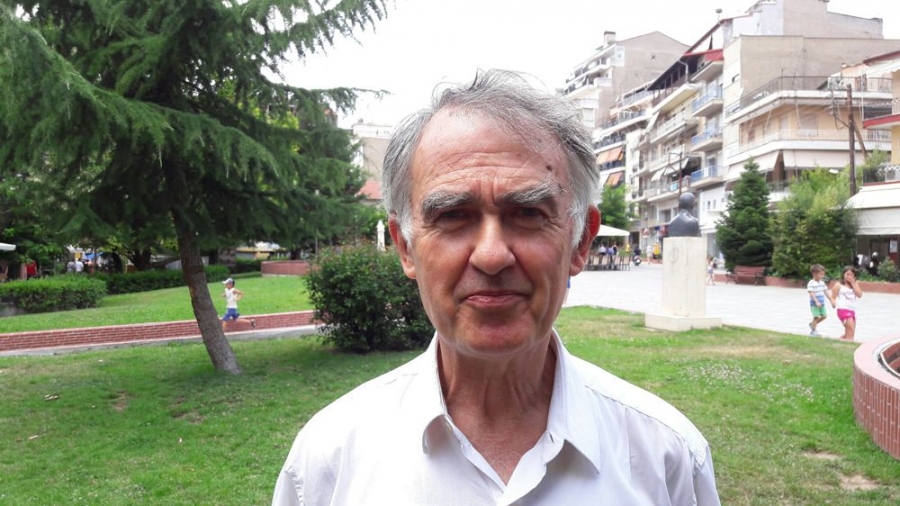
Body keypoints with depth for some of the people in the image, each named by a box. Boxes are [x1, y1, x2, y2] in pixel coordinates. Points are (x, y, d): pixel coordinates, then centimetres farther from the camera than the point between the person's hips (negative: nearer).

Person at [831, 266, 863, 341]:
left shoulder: (855, 284, 15)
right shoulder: (838, 285, 1)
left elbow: (859, 295, -1)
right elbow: (833, 298, 0)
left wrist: (853, 283, -2)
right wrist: (833, 303, -23)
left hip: (852, 310, 7)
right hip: (843, 310, -7)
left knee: (848, 333, 11)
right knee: (851, 329, -20)